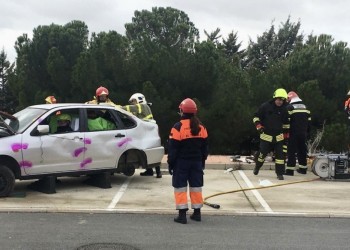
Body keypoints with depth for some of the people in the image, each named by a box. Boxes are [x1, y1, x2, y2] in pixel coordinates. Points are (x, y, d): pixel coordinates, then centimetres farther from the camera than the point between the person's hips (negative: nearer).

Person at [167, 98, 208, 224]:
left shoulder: (178, 127, -13)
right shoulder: (201, 127, 5)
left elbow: (173, 148, -11)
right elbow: (205, 147, 12)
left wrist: (170, 163, -2)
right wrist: (202, 162, 20)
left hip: (181, 162, -5)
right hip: (197, 162, 5)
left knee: (180, 187, 1)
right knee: (196, 186, 11)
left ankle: (182, 215, -1)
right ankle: (197, 213, 17)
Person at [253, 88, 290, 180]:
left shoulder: (284, 109, 2)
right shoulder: (265, 106, -9)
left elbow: (286, 122, 14)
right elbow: (256, 117, -1)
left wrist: (286, 133, 12)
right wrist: (258, 126, -14)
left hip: (278, 136, 3)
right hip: (266, 135, -2)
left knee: (280, 154, -5)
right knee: (262, 153, 2)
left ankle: (280, 173, 3)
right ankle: (257, 167, 29)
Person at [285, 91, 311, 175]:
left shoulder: (289, 107, -8)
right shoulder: (305, 107, 13)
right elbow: (309, 121, 14)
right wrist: (307, 132, 19)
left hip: (293, 133, -6)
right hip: (303, 133, 6)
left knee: (291, 151, -4)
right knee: (302, 150, 14)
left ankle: (290, 169, -7)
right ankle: (303, 168, 20)